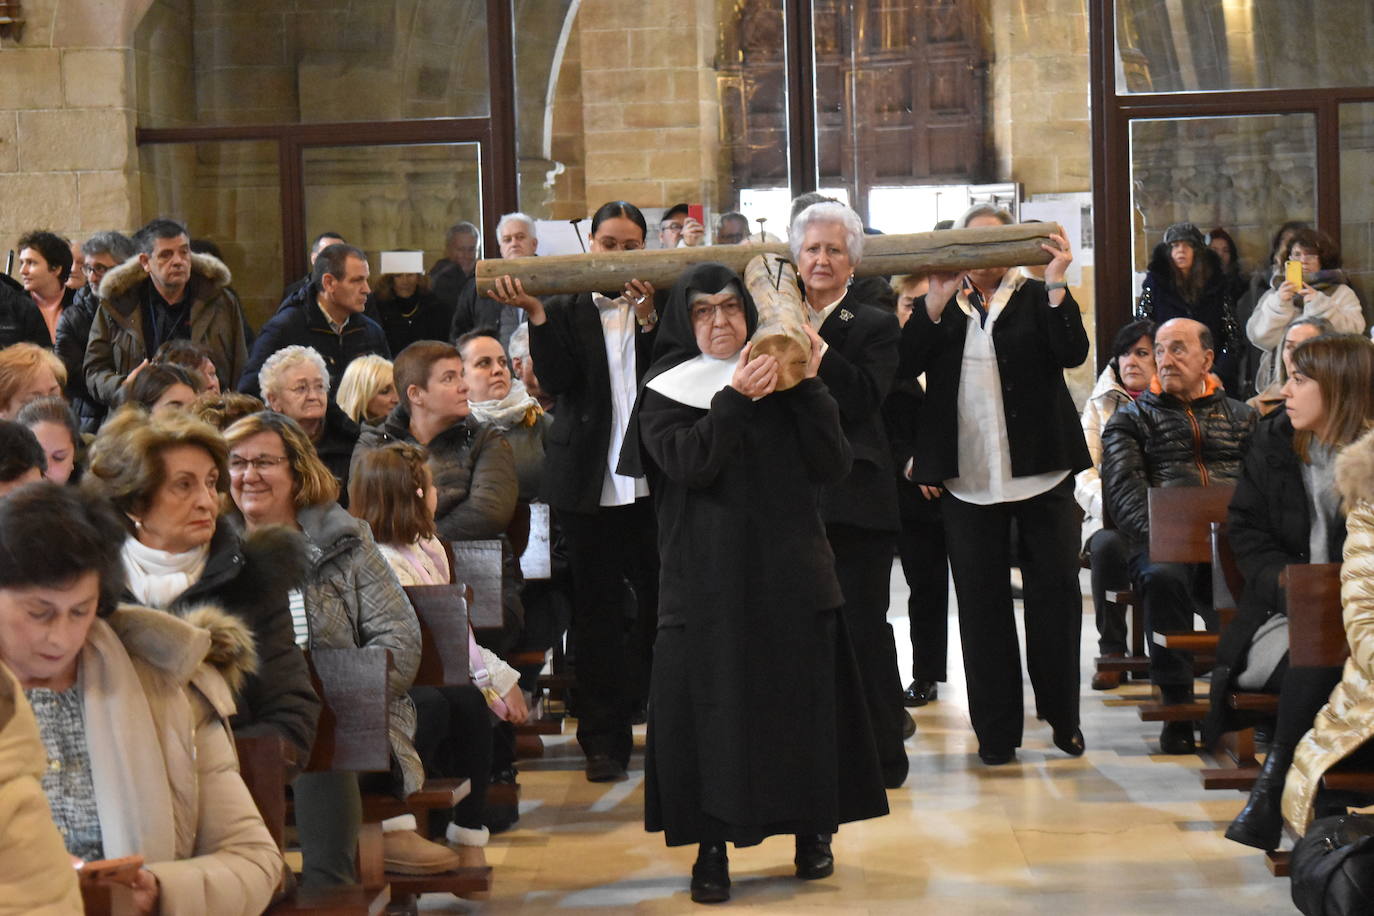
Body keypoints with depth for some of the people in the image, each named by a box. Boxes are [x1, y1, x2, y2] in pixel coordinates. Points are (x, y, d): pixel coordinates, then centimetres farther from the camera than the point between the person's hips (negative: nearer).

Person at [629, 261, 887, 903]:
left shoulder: (783, 383, 8)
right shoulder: (665, 391, 3)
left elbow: (833, 466, -2)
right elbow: (687, 462, -15)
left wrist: (809, 387, -11)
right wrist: (735, 398, -24)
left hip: (790, 572, 2)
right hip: (707, 579, -2)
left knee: (800, 701, 5)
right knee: (711, 707, -3)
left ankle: (812, 831, 19)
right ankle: (711, 847, 5)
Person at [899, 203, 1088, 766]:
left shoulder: (1036, 298, 7)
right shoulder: (938, 307, 10)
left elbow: (1073, 354, -9)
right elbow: (903, 367, -5)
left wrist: (1055, 284, -16)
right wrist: (937, 302, -14)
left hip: (1040, 472, -1)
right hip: (968, 480, 1)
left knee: (1055, 589, 2)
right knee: (981, 602, 3)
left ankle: (1062, 715, 16)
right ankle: (996, 729, 10)